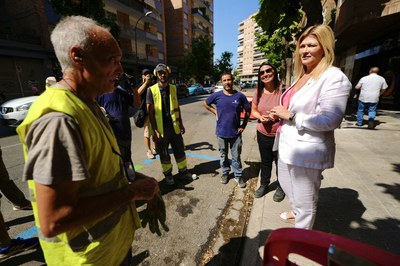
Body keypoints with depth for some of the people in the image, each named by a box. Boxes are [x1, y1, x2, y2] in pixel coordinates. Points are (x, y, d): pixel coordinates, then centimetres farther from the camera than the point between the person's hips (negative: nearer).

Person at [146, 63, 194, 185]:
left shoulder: (173, 88, 6)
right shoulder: (151, 90, -6)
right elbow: (150, 111, -8)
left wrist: (180, 123, 9)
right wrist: (155, 130, -13)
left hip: (174, 126, 3)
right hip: (161, 128, -3)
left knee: (180, 150, 12)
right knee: (164, 153, 10)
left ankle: (183, 172, 30)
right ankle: (168, 174, 29)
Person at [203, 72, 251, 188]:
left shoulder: (240, 96, -4)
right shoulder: (216, 95, -5)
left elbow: (248, 110, 7)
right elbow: (205, 104, 11)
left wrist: (244, 125, 1)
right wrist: (215, 112, -1)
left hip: (236, 132, 0)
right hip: (221, 132, 1)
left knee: (236, 156, 10)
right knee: (223, 155, 16)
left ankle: (238, 175, 28)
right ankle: (225, 172, 37)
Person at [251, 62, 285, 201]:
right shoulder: (258, 92, -1)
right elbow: (253, 110, 10)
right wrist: (260, 117, -10)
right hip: (263, 134, 4)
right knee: (265, 162, 21)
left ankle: (280, 187, 39)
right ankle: (264, 185, 43)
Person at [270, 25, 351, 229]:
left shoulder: (334, 78, -14)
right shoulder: (301, 76, 13)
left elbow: (330, 120, -23)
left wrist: (290, 115, -20)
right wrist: (280, 114, 8)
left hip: (306, 151, -9)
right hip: (287, 145, 10)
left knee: (304, 200, 9)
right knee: (287, 186, 28)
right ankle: (296, 213, 55)